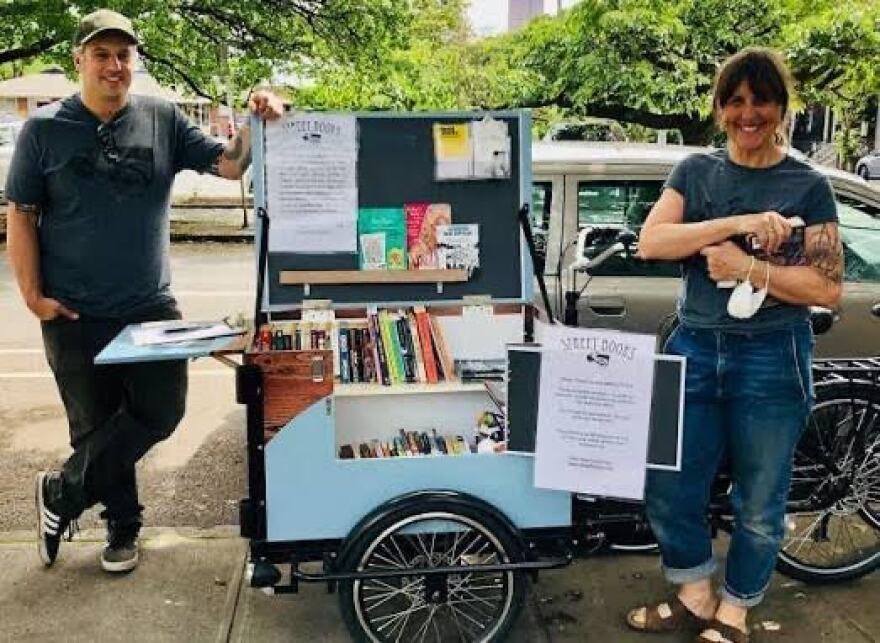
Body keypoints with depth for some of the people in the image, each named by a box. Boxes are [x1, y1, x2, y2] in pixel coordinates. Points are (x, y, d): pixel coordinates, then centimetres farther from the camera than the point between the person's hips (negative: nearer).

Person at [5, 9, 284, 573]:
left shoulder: (163, 119, 2)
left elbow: (230, 165, -1)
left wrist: (256, 123, -20)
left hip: (151, 307, 2)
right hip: (75, 315, -1)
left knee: (160, 411, 0)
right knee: (96, 425, 9)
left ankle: (63, 493, 19)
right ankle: (122, 525, 29)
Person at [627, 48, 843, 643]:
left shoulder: (808, 186, -2)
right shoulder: (696, 171, 6)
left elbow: (828, 289, -7)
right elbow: (650, 242, -10)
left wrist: (747, 267, -17)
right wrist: (738, 223, -19)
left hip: (772, 359, -3)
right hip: (695, 350, 3)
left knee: (759, 505, 9)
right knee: (667, 489, 8)